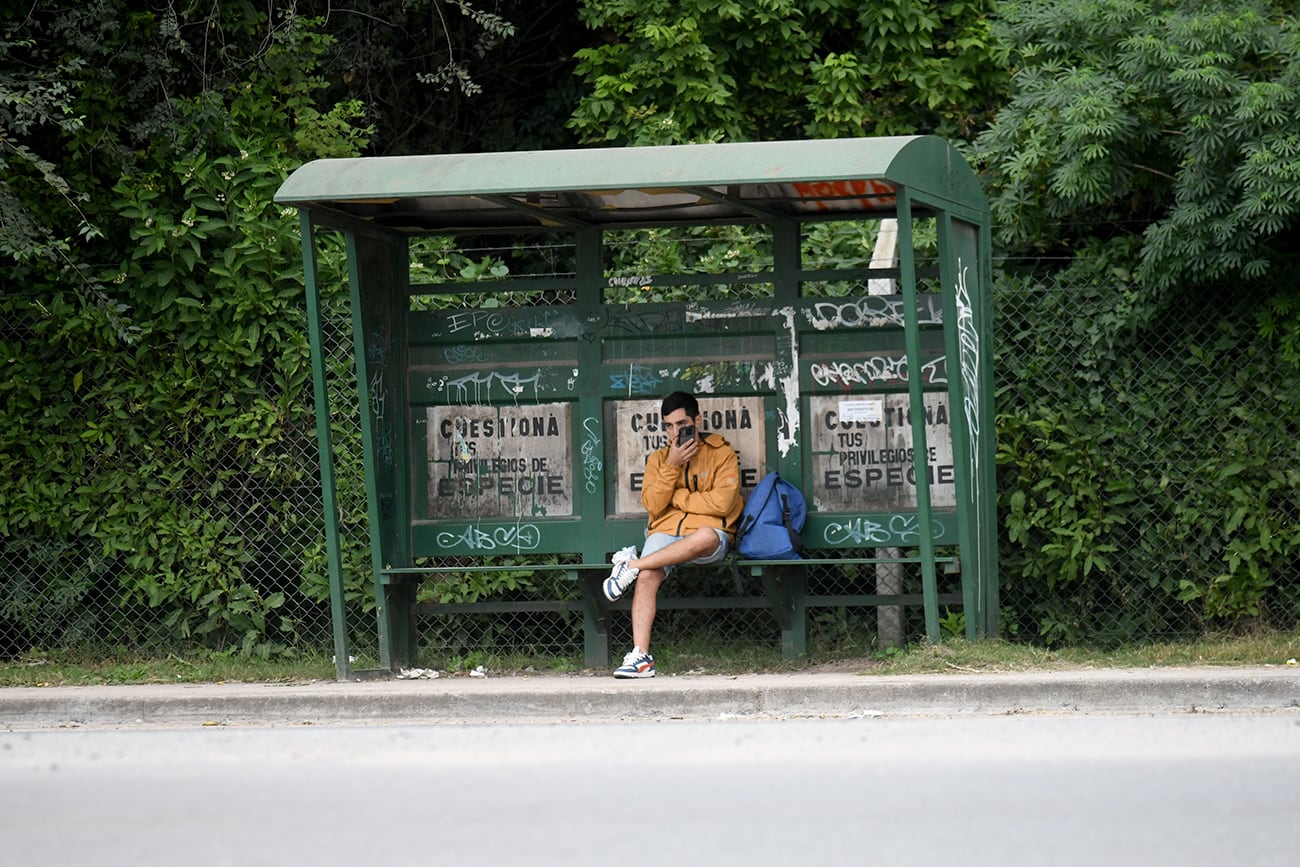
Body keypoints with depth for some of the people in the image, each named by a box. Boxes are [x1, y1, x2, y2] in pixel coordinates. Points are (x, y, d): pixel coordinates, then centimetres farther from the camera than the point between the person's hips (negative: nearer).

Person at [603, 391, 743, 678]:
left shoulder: (722, 454, 5)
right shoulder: (658, 459, 16)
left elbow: (721, 503, -9)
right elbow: (653, 506, 2)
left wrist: (675, 497, -2)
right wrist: (672, 466, -7)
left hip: (709, 534, -3)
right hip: (666, 533, 3)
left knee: (704, 537, -42)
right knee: (647, 578, -30)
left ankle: (632, 564, -30)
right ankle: (640, 656, -35)